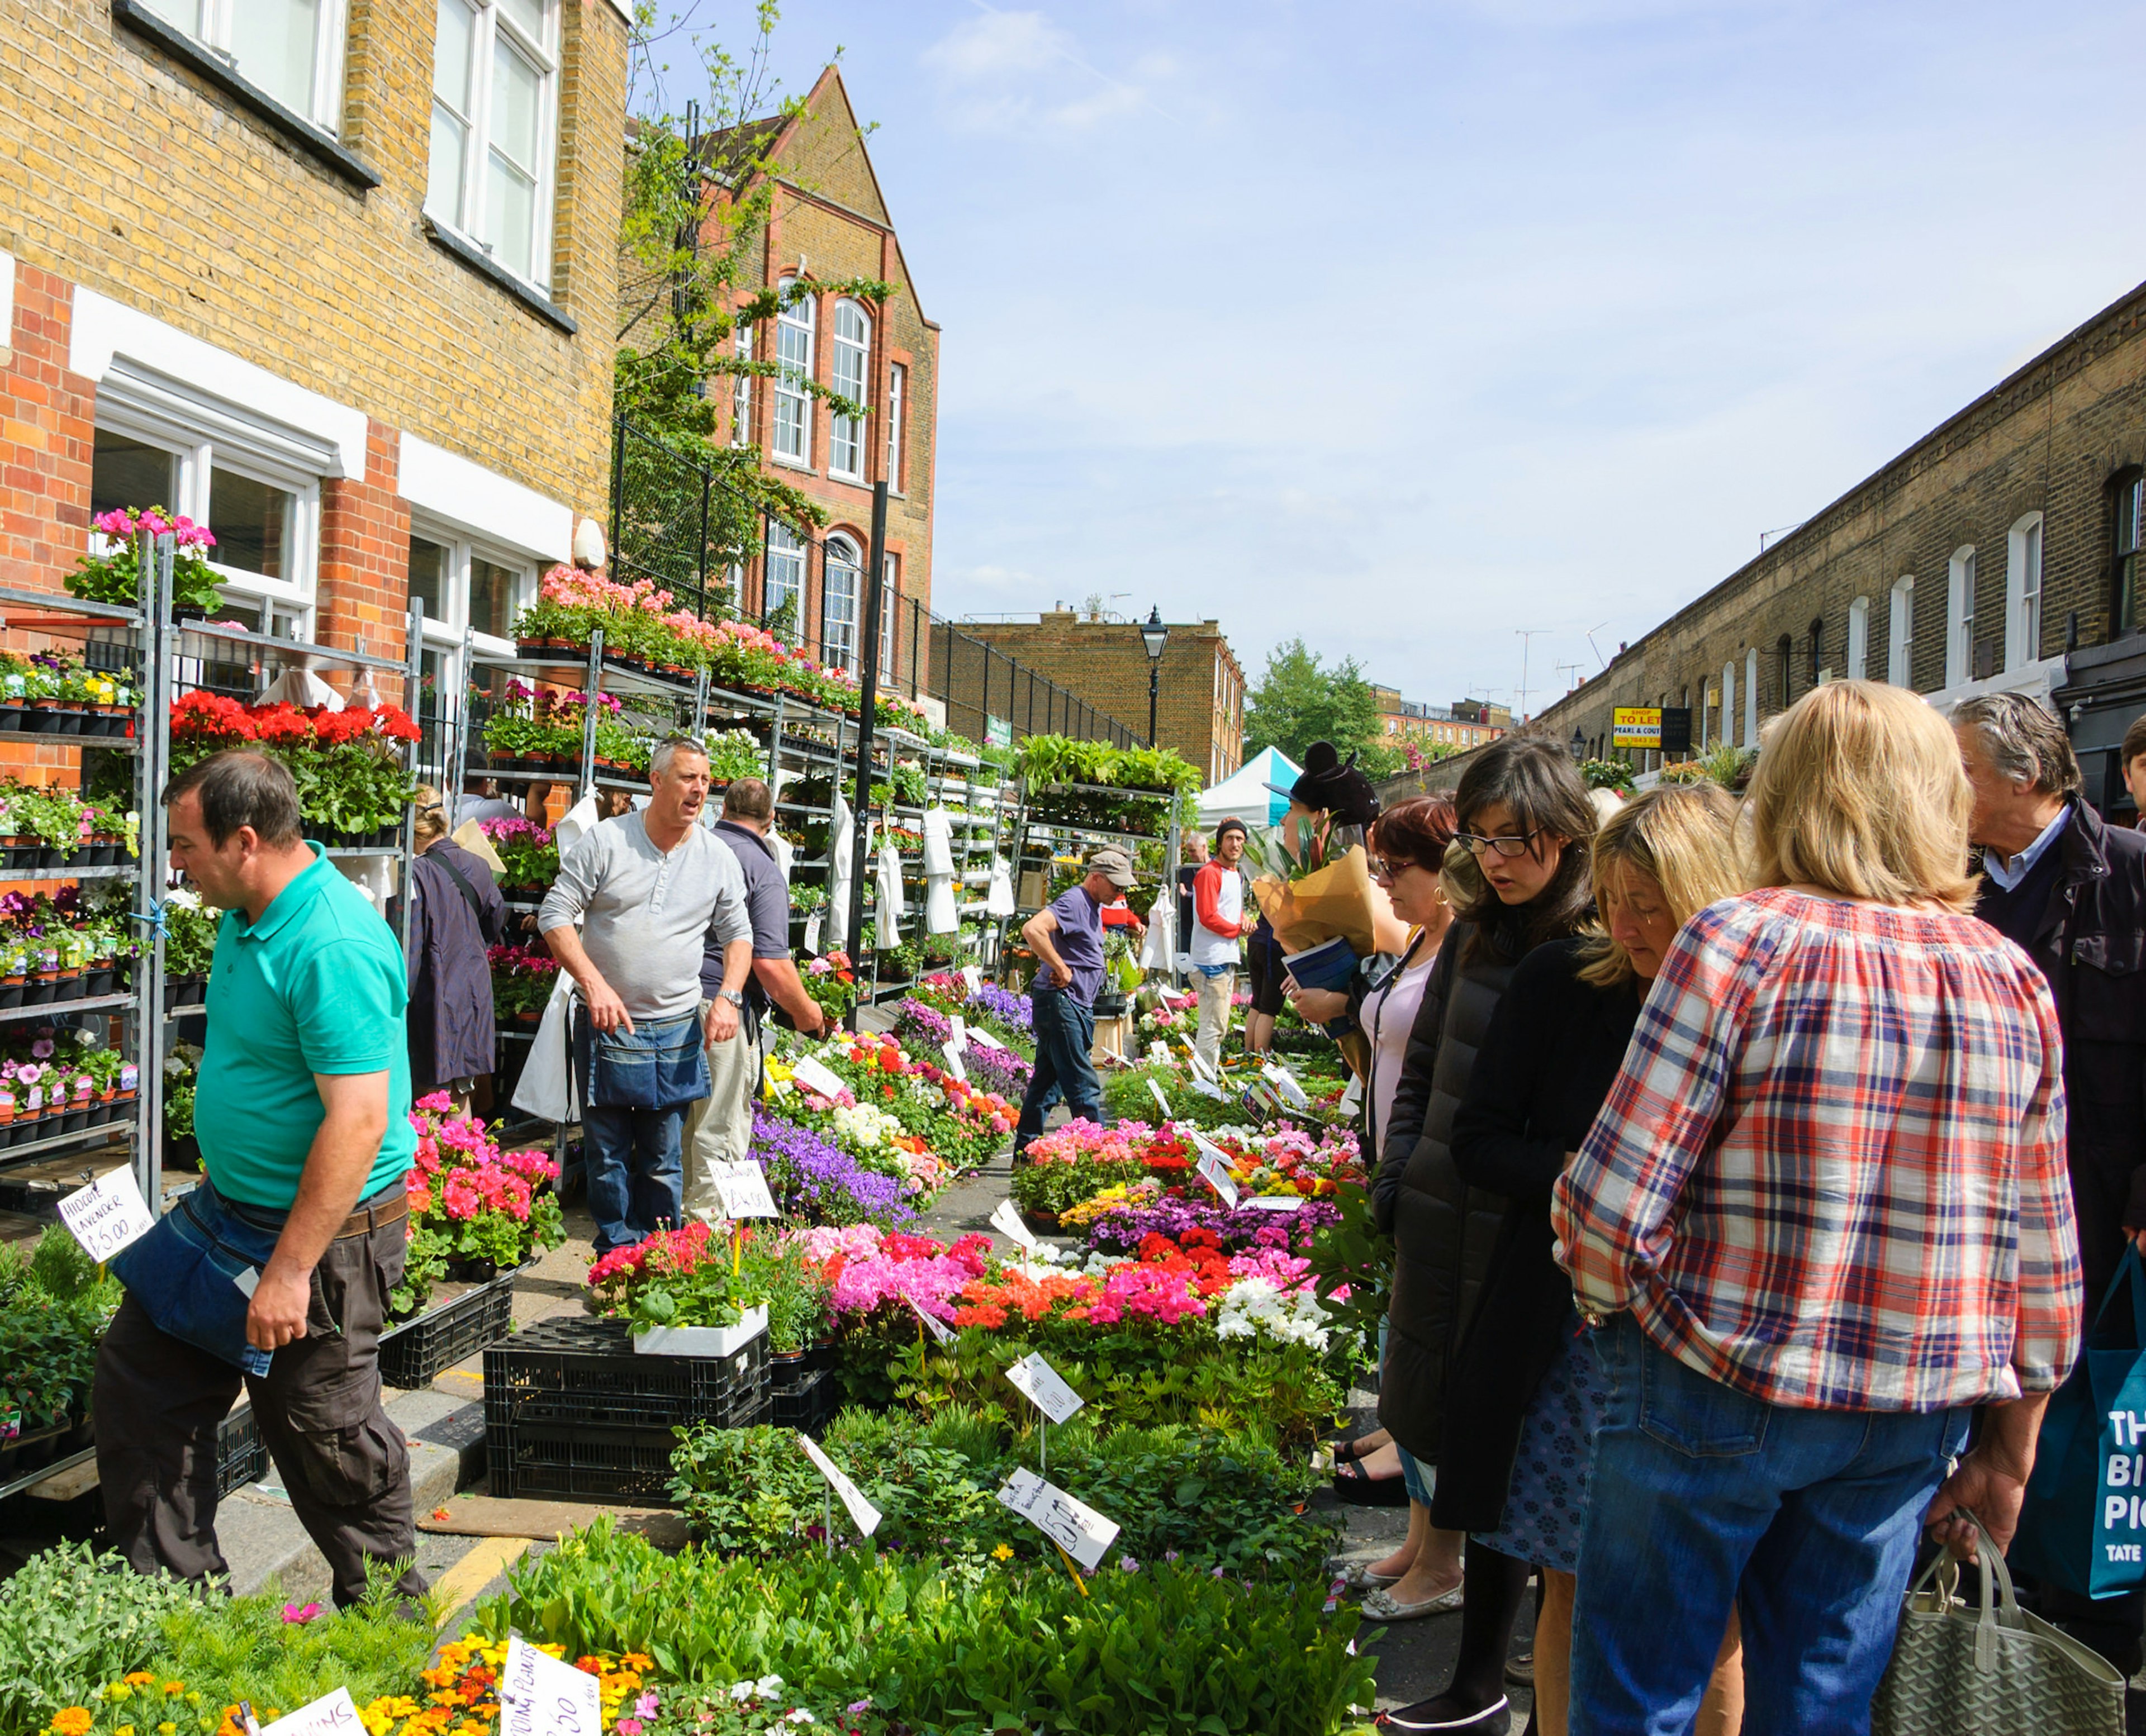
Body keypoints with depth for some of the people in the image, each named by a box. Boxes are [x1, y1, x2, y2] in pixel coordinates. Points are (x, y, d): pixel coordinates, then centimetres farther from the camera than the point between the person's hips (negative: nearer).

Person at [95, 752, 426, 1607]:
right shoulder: (249, 915, 5)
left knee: (324, 1428, 4)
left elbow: (358, 1123, -30)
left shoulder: (334, 948, -27)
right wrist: (220, 1193, 23)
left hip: (325, 1229, -10)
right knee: (138, 1368, 16)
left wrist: (289, 1271, -28)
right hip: (231, 1208, 10)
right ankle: (178, 1586, 32)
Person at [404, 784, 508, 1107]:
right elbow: (495, 929, 16)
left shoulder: (417, 874, -17)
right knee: (461, 1096, 16)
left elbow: (409, 951, -15)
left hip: (434, 1002, -6)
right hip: (474, 999, 6)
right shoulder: (477, 867, 2)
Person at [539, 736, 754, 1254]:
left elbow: (738, 934, 13)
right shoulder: (604, 841, -5)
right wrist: (594, 984, -15)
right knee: (607, 1157, 6)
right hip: (606, 1025, -2)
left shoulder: (718, 857, 3)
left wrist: (728, 996, -3)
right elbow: (555, 915, -4)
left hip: (676, 1031, 2)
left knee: (663, 1162, 9)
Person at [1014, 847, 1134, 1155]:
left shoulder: (1092, 907, 17)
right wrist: (1061, 969, -23)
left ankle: (1025, 1152, 19)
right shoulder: (1074, 902, -15)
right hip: (1059, 1002, -10)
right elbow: (1032, 929, -29)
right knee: (1084, 1087, -9)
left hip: (1075, 1007, 10)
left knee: (1046, 1081, 13)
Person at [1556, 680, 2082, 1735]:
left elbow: (1614, 1202, -17)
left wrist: (1611, 1315, 4)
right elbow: (2043, 1255, 7)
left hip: (1715, 1396, -5)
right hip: (1911, 1413, 5)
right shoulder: (2013, 981, 2)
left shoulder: (1739, 942, -14)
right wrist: (2009, 1449, 17)